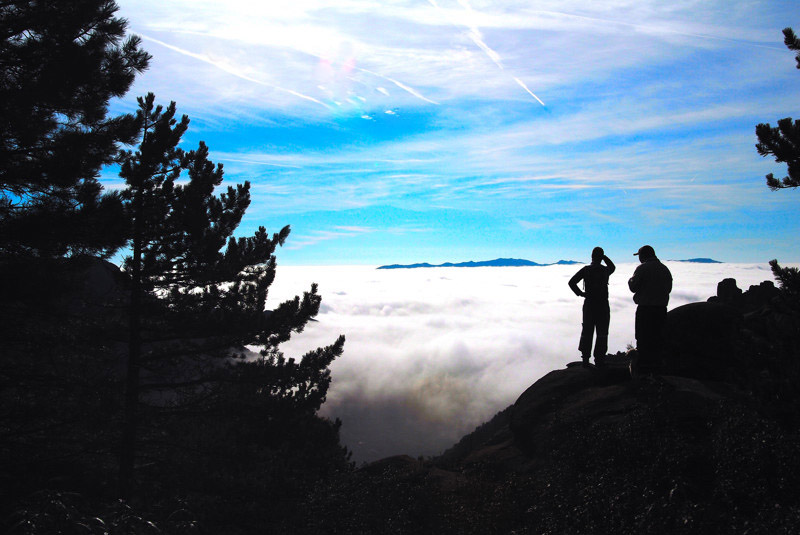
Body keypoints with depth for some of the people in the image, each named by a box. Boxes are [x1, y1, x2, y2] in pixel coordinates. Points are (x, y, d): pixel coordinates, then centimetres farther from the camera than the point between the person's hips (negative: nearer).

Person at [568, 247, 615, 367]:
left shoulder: (586, 270, -3)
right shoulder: (606, 270, -2)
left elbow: (572, 282, -10)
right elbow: (612, 267, 24)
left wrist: (580, 293, -1)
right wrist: (604, 257, 14)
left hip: (589, 304, 1)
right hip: (603, 305, -1)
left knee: (587, 332, 7)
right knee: (602, 333, 6)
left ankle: (585, 358, 7)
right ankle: (599, 359, 5)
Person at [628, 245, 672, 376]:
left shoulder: (642, 268, -9)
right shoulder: (665, 269, 10)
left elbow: (633, 287, -9)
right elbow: (669, 288, 15)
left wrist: (631, 280, 11)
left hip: (645, 308, -6)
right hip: (661, 308, 6)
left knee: (643, 340, 1)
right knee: (657, 339, 13)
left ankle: (641, 368, 2)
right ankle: (655, 367, 18)